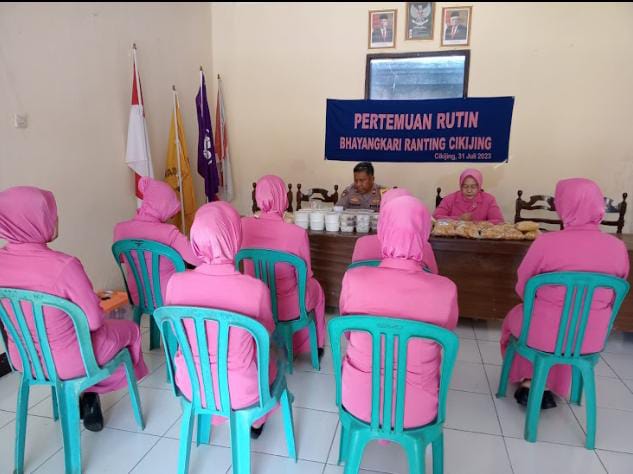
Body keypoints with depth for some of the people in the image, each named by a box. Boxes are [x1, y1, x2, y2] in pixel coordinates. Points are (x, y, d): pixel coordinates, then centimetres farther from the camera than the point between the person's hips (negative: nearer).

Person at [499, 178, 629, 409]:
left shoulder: (546, 242, -20)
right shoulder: (618, 247, -8)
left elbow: (522, 288, -7)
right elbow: (613, 295, 8)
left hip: (544, 333, -3)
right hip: (592, 338, 4)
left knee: (514, 318, 30)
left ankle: (529, 382, 37)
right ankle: (546, 387, 37)